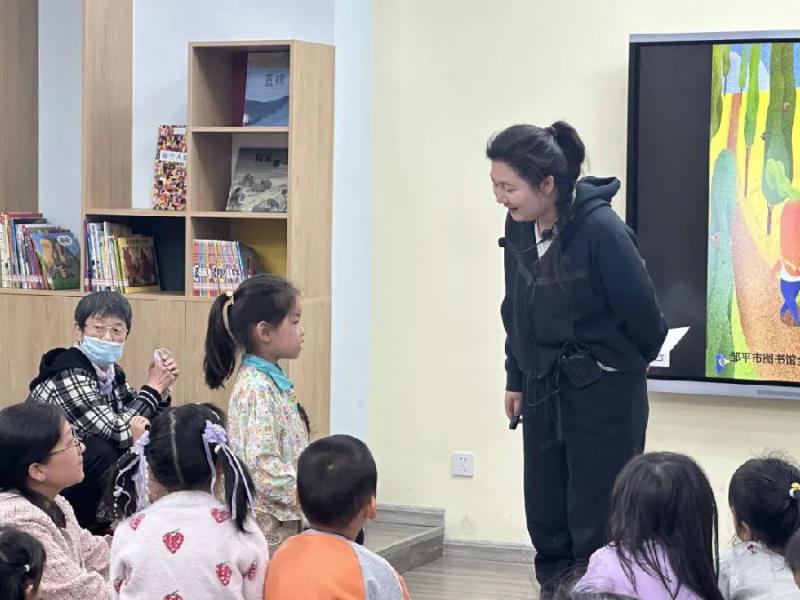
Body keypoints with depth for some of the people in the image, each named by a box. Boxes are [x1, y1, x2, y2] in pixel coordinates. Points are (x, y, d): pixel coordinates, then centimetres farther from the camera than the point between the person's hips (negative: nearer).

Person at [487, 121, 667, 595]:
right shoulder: (519, 227, -3)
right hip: (543, 388, 6)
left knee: (595, 520, -2)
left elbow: (643, 313, -13)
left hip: (605, 393, -6)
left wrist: (632, 364, 5)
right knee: (545, 511, 10)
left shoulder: (602, 230, -23)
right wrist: (516, 380, 16)